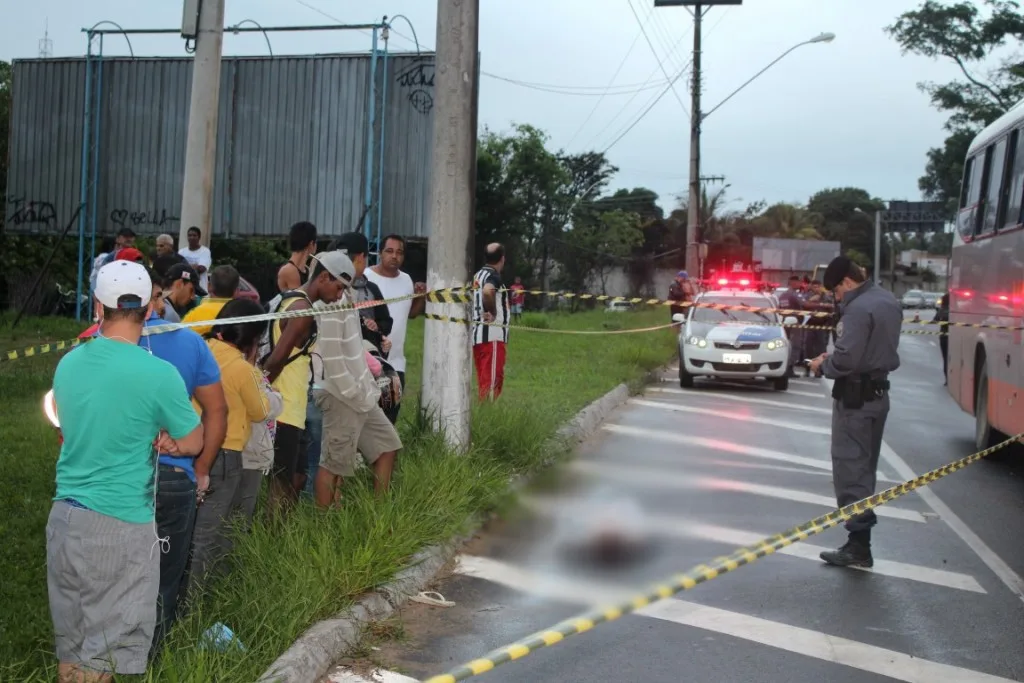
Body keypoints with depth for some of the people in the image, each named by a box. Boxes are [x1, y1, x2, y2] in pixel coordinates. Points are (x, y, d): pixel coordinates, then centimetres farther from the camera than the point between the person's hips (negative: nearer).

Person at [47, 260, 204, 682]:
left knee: (71, 645, 16)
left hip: (64, 517, 6)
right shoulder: (158, 373, -14)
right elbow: (193, 444, 0)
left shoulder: (68, 364, 4)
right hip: (120, 525, -6)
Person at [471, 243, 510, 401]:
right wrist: (493, 313, -18)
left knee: (483, 380, 13)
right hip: (492, 335, -9)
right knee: (492, 381, -7)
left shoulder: (478, 275, 16)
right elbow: (487, 291, -32)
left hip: (477, 334, 9)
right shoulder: (493, 275, -11)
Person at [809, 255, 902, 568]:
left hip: (856, 396, -10)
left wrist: (823, 365, -6)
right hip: (878, 391, 10)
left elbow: (846, 359, -26)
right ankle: (860, 539, 24)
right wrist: (834, 358, 9)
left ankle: (859, 544, -5)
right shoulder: (888, 301, 11)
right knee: (865, 467, 16)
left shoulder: (858, 308, -20)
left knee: (850, 468, -5)